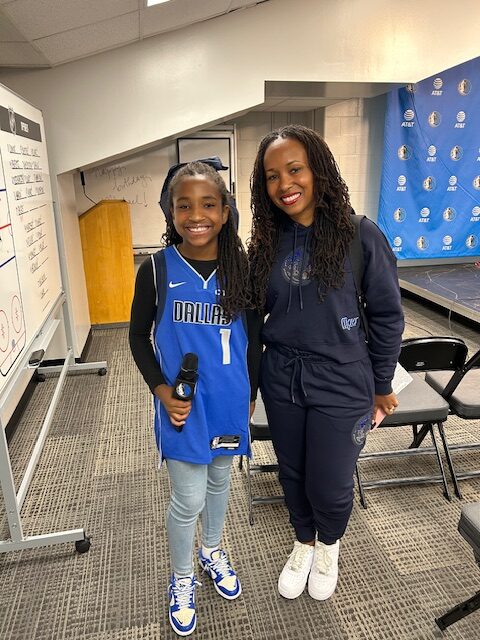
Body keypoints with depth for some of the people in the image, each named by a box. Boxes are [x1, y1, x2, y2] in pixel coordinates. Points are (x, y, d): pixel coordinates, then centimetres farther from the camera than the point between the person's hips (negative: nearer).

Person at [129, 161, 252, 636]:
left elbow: (252, 333, 5)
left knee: (219, 481, 23)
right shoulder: (156, 270, -13)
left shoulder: (240, 268, -7)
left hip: (229, 401, 3)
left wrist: (251, 392, 7)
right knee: (188, 500, 9)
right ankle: (182, 579, 39)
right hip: (183, 405, -2)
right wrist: (160, 388, -13)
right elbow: (139, 335, -2)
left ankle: (212, 552, 52)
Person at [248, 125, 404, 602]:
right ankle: (303, 543, 50)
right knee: (292, 474, 20)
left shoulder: (360, 235, -13)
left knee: (330, 485, 11)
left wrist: (381, 385, 0)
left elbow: (387, 315, -6)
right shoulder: (266, 242, -1)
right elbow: (253, 313, 6)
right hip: (280, 381, 4)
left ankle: (329, 545, 47)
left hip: (342, 384, -3)